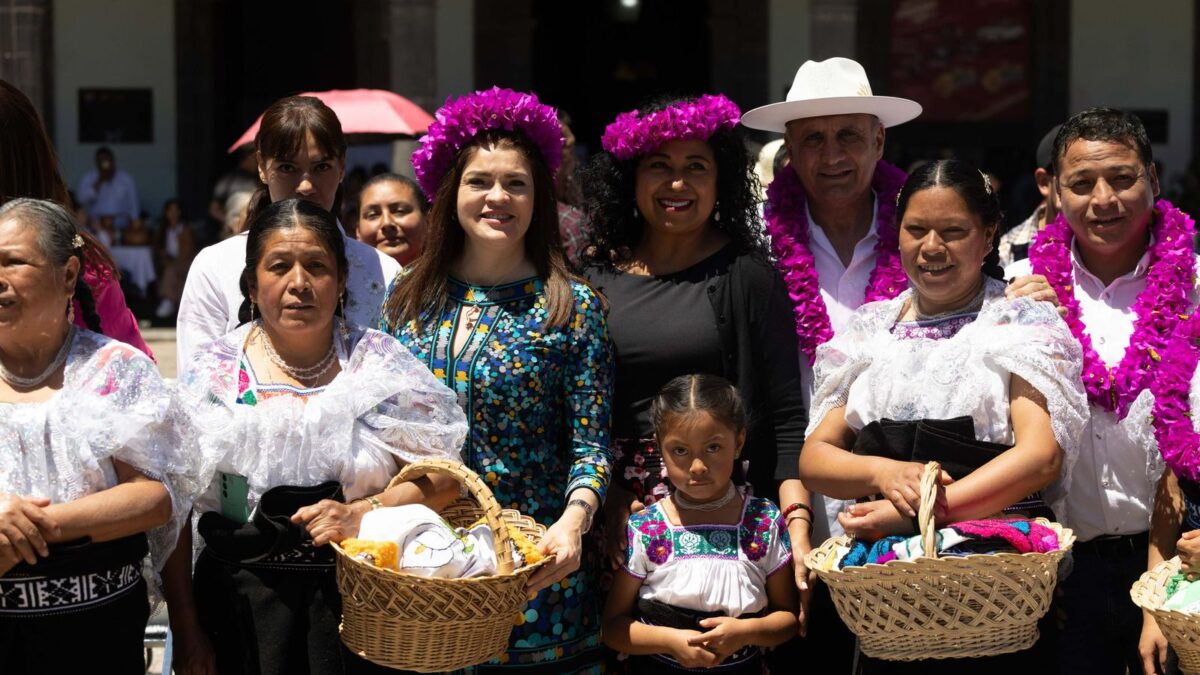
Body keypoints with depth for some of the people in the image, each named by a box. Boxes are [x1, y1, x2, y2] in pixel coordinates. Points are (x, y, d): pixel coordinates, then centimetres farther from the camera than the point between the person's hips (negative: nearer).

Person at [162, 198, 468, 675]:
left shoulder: (380, 363, 1)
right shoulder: (212, 373, 1)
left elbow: (442, 477, -2)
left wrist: (365, 512, -19)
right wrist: (185, 631, -2)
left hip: (360, 598, 0)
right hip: (245, 599, 0)